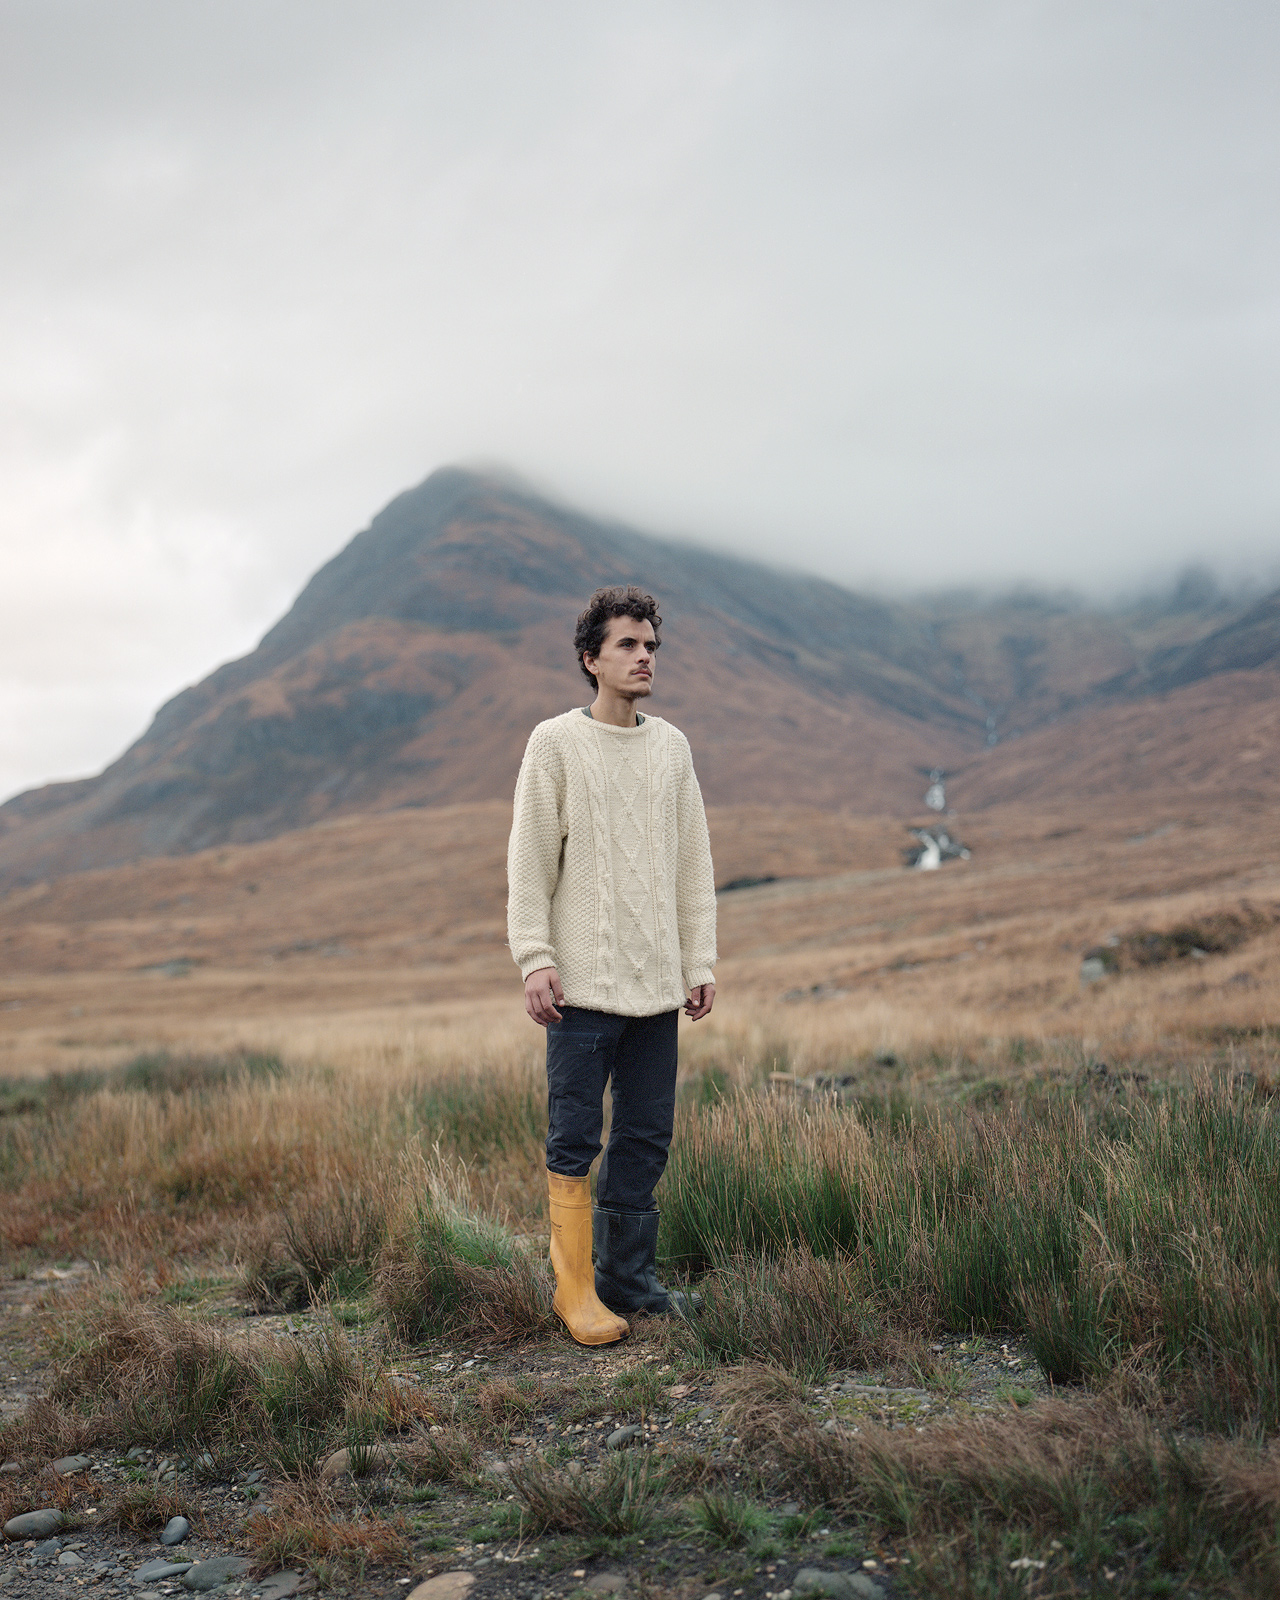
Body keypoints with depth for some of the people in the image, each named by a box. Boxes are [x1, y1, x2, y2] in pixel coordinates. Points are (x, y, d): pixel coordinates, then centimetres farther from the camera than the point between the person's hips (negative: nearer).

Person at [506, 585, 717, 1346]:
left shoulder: (672, 747, 12)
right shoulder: (555, 743, -2)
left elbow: (694, 861, 14)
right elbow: (530, 861, -4)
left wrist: (701, 961, 10)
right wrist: (535, 959, -12)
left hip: (656, 982, 5)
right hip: (583, 981, -5)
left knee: (646, 1137, 8)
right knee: (576, 1138, -3)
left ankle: (629, 1276, 18)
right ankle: (576, 1288, 6)